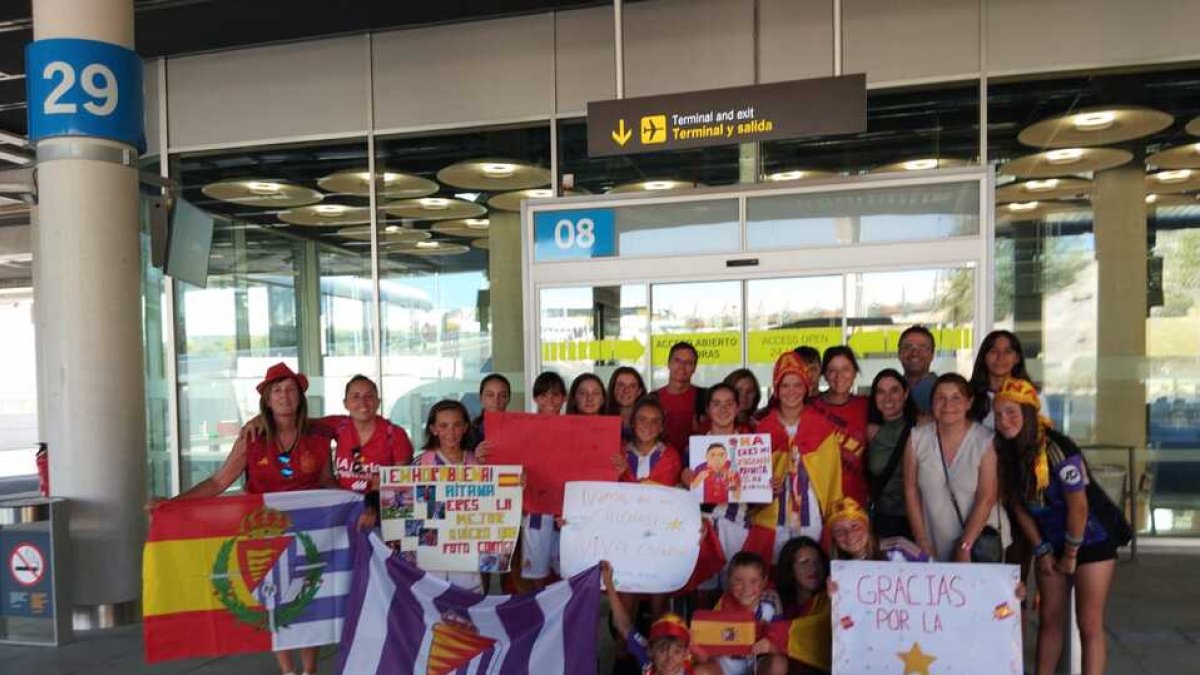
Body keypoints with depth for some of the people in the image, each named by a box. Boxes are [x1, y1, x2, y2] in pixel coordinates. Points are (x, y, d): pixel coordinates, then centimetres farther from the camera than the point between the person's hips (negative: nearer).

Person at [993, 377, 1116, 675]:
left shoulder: (1058, 449, -26)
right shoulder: (1009, 453, -6)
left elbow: (1078, 507, -22)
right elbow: (1019, 505, 2)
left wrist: (1071, 554, -13)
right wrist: (1042, 550, 1)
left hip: (1091, 543, -6)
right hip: (1052, 545, 6)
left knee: (1089, 624, -2)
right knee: (1049, 619, 12)